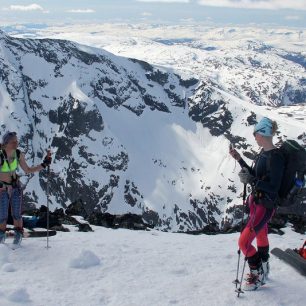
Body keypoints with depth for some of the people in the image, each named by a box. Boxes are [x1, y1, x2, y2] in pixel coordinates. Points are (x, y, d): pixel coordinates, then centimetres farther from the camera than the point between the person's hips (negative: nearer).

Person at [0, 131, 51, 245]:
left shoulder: (19, 154, -11)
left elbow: (28, 170, 0)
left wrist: (44, 165, -7)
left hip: (16, 186, 3)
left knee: (16, 214, 7)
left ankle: (18, 235, 29)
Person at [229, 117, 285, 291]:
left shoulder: (275, 158, -24)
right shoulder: (263, 153, 4)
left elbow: (273, 188, -24)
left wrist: (251, 180, -28)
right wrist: (239, 160, 11)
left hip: (265, 206, -9)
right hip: (256, 201, 10)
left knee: (244, 242, -10)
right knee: (261, 237, 24)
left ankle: (258, 275, 10)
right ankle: (262, 271, 42)